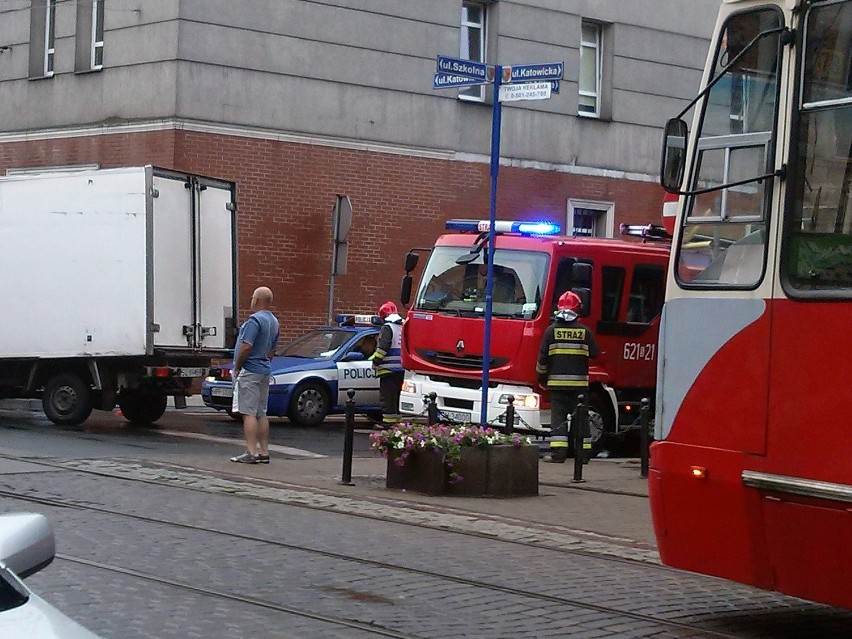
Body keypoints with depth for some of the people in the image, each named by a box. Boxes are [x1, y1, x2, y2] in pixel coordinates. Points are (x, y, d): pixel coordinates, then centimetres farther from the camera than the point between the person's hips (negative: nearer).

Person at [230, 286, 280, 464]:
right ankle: (264, 452, 12)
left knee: (249, 413, -8)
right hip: (264, 371, 9)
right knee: (261, 413, 12)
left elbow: (246, 346, -22)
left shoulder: (254, 319, -16)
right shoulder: (274, 322, 14)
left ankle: (252, 453, -11)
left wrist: (237, 368, -12)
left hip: (249, 371, -9)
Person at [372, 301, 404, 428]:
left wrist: (376, 361, -10)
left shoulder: (387, 328, -11)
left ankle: (388, 421, -8)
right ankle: (398, 419, 18)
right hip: (402, 369, 8)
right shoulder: (403, 327, 14)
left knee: (388, 396, -6)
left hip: (388, 369, -8)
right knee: (398, 396, 14)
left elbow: (382, 347, -19)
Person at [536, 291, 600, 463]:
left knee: (558, 417, 0)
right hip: (580, 382, 1)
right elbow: (595, 354, 7)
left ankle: (558, 453, -7)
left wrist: (541, 377, 12)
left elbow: (542, 357, -1)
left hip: (556, 382, -1)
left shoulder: (552, 330, -1)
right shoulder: (584, 331, 1)